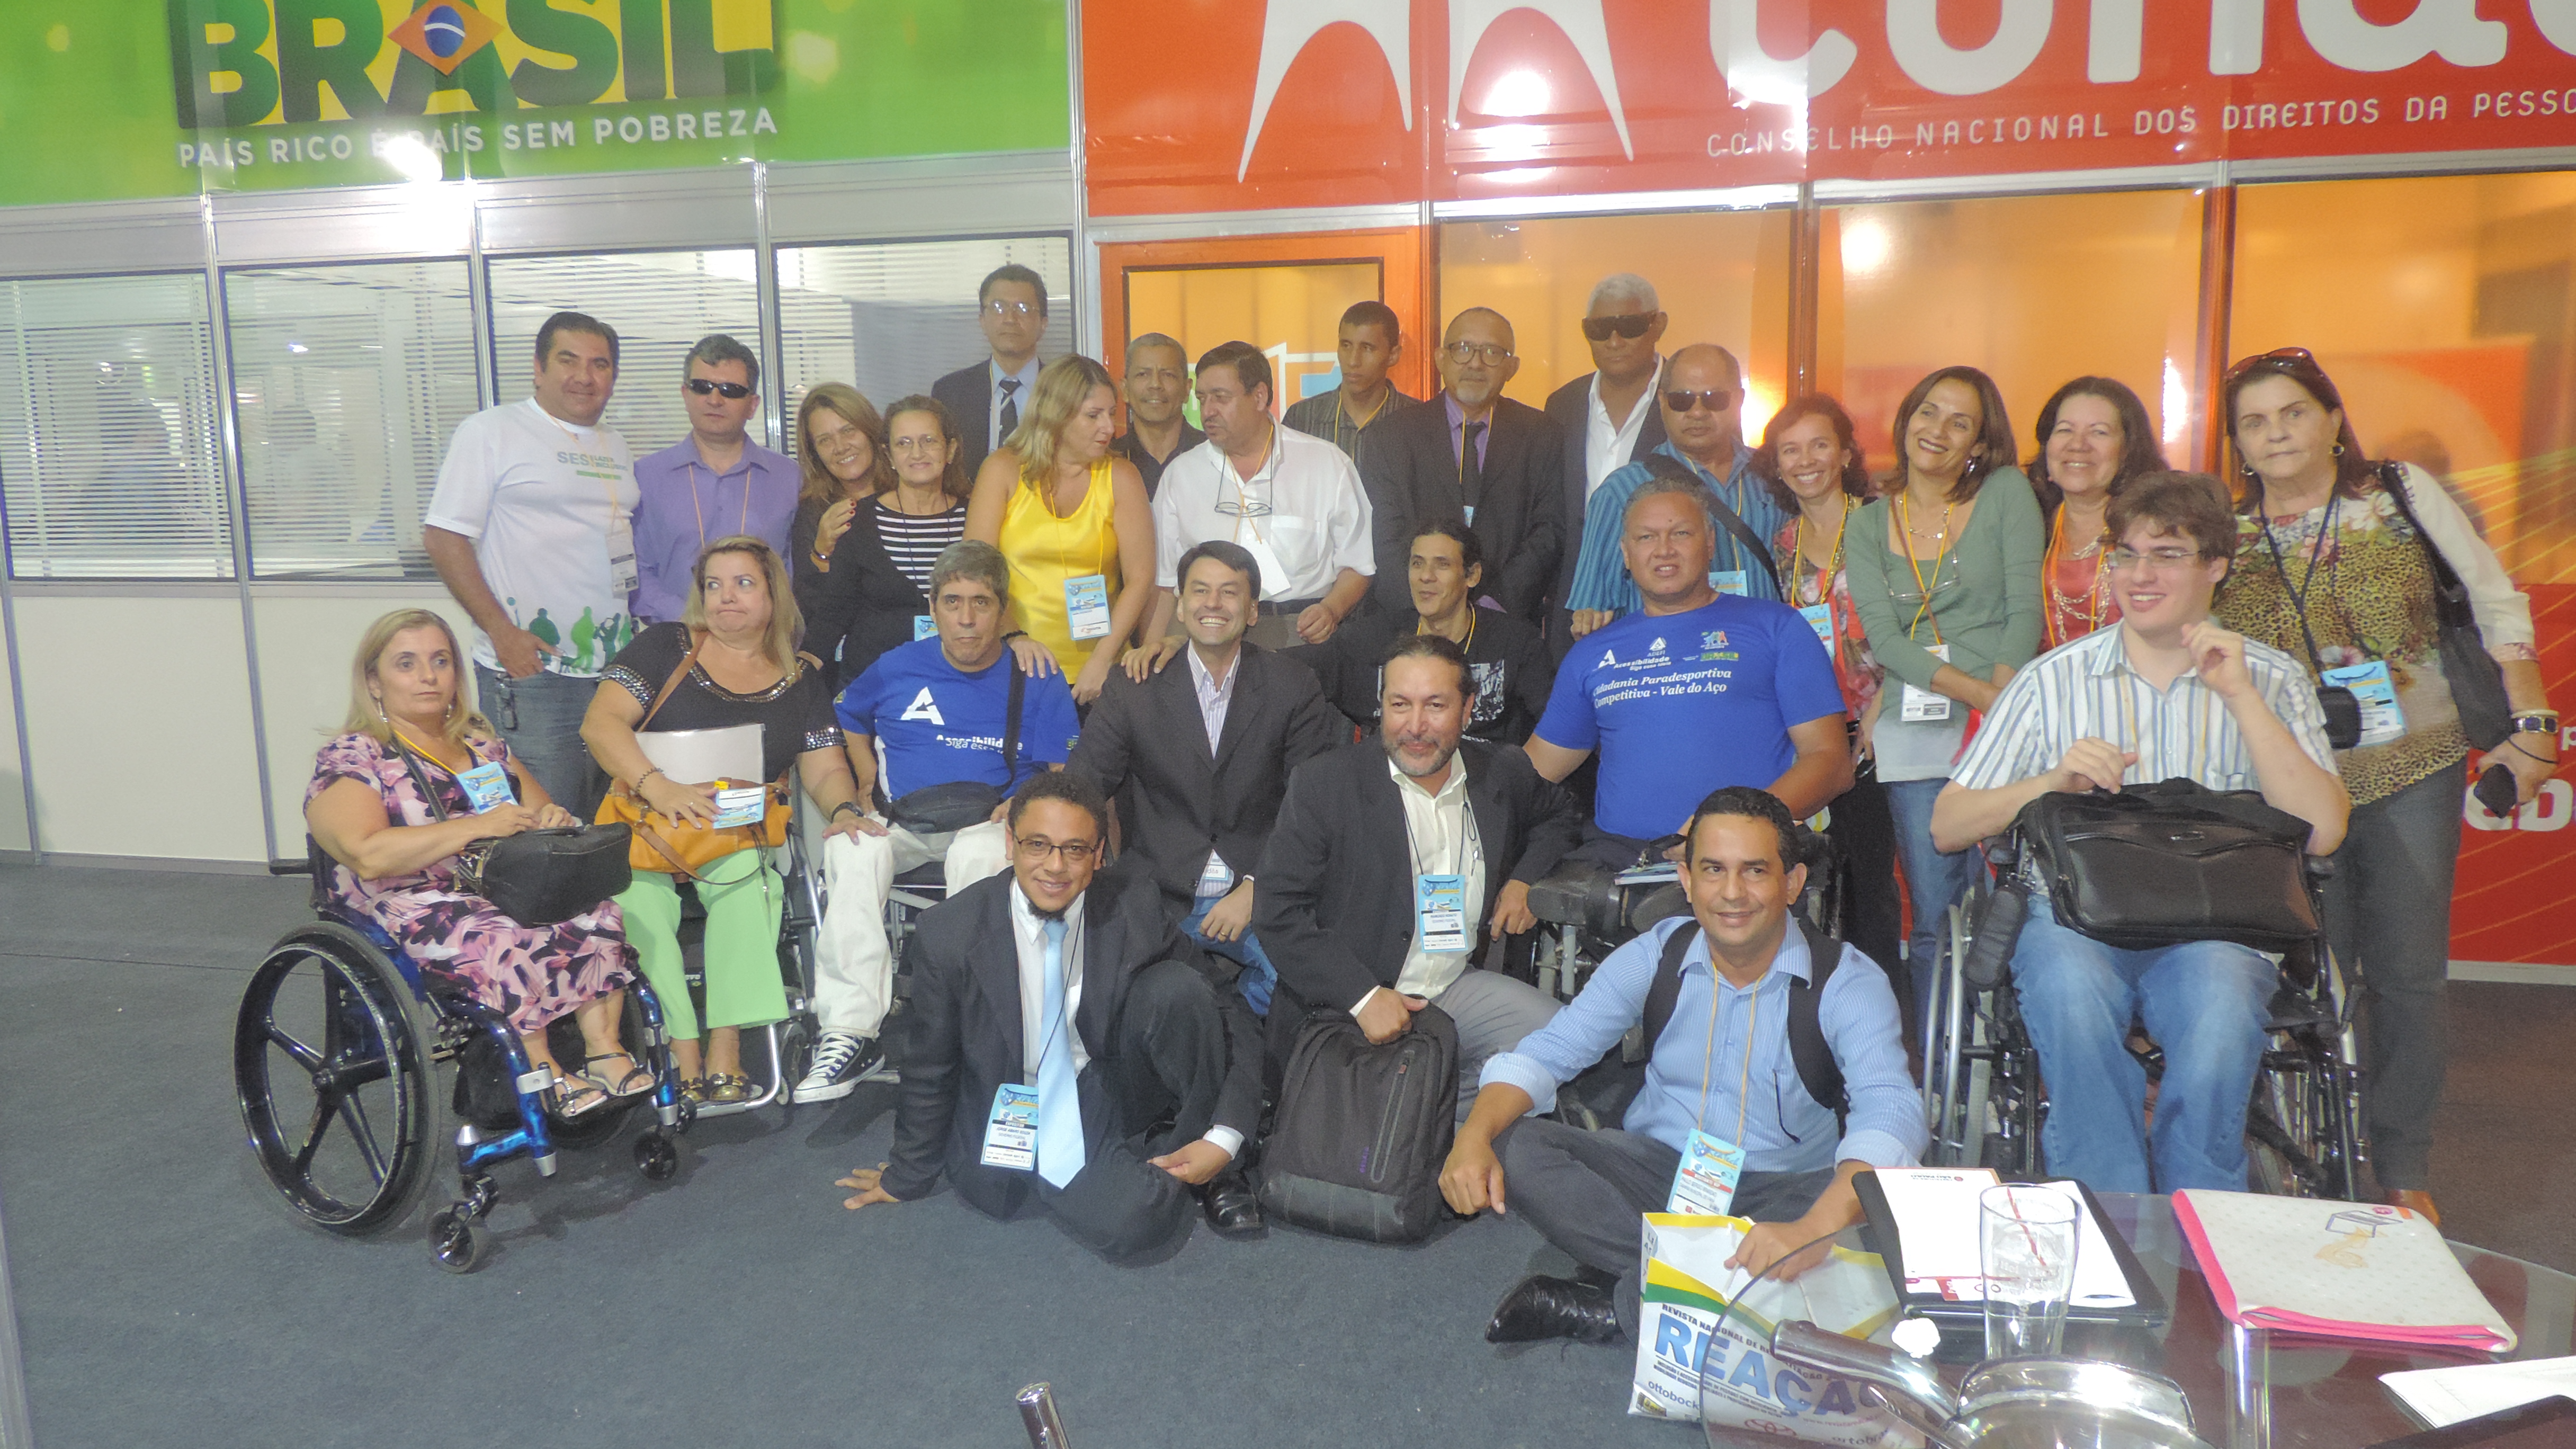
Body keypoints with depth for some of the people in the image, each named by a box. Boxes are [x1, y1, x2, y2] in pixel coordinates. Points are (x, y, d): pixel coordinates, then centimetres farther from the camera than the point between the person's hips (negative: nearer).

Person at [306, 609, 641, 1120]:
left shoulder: (482, 742, 21)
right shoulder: (351, 757, 1)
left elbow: (542, 811, 25)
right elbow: (369, 857, -15)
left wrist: (553, 817, -1)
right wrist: (477, 827, -22)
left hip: (506, 888, 6)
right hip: (418, 909, -5)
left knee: (598, 915, -25)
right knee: (506, 945, -36)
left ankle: (604, 1049, -26)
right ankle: (544, 1073, -24)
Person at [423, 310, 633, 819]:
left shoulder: (615, 445, 18)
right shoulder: (492, 432, -1)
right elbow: (444, 538, -7)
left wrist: (643, 630, 11)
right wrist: (502, 632, -15)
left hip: (619, 671, 6)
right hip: (531, 668, -6)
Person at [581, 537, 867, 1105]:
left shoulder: (800, 681, 15)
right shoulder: (665, 648, 9)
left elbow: (825, 770, 11)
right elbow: (601, 723, -3)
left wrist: (844, 810, -13)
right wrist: (658, 787, -19)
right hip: (648, 823, 0)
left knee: (744, 872, -34)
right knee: (638, 892, -32)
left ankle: (726, 1045, -33)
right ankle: (684, 1049, -28)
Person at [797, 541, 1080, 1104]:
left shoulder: (1038, 683, 2)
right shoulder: (898, 668, 9)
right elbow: (847, 722, 26)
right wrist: (866, 790, 12)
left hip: (989, 823, -2)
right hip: (900, 821, 3)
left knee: (980, 857, -38)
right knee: (849, 850, -30)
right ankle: (850, 1031, -31)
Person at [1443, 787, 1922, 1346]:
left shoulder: (1846, 984, -12)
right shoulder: (1654, 957, -3)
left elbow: (1892, 1113, -27)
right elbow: (1545, 1053, -5)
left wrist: (1812, 1231, -47)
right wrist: (1473, 1138, -27)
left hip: (1779, 1192, -1)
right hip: (1656, 1169, 2)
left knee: (1880, 1216, -35)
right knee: (1510, 1148, -21)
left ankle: (1606, 1309, -27)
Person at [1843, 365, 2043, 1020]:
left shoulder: (2007, 494, 6)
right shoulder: (1868, 525, 11)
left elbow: (2025, 609, -2)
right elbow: (1883, 638, -1)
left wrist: (2003, 701, -15)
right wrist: (1975, 691, -14)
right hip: (1915, 733, 2)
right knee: (1933, 922, 2)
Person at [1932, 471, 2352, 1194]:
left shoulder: (2273, 682, 13)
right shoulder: (2053, 680, 12)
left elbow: (2322, 832, -3)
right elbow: (1947, 827, 9)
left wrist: (2239, 694, -6)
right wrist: (2051, 782, -9)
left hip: (2215, 924, 0)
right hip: (2076, 914, 0)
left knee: (2220, 1006, -34)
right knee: (2070, 991, -34)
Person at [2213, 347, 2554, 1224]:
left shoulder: (2404, 493, 2)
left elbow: (2496, 602, 3)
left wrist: (2530, 723, -4)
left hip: (2413, 776, 0)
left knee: (2408, 976, 2)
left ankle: (2404, 1172, 16)